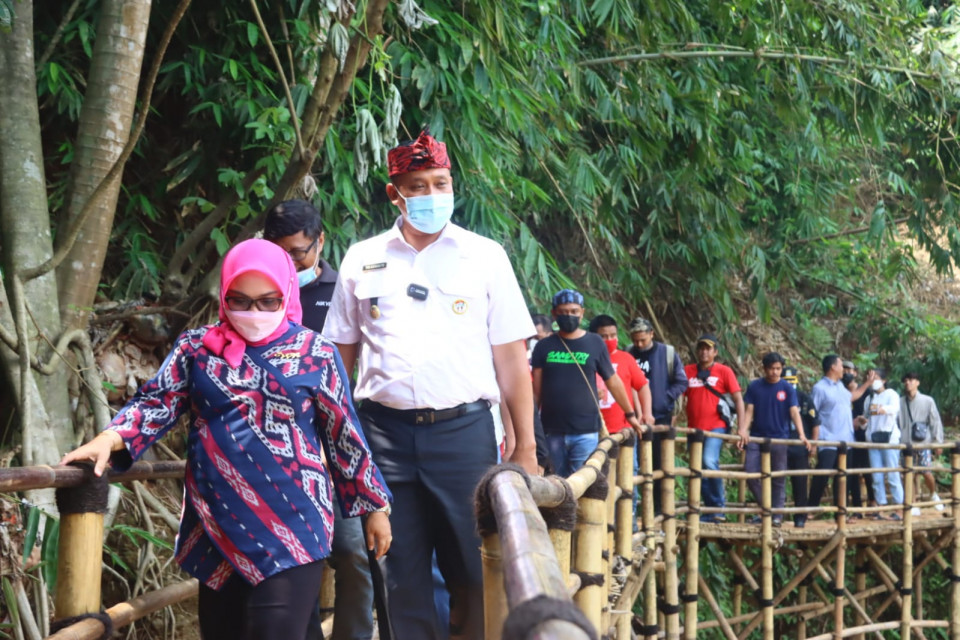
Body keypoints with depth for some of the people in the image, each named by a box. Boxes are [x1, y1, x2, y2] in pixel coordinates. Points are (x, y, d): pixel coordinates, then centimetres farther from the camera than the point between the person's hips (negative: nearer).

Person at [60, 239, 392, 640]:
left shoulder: (315, 354, 2)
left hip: (292, 526, -3)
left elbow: (344, 435, 6)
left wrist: (374, 505, 10)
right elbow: (157, 402, 0)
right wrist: (110, 439, -19)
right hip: (218, 527, 3)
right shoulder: (197, 348, 7)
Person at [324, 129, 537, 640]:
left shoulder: (485, 257, 5)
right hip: (385, 430, 1)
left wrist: (525, 446, 0)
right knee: (402, 581, 5)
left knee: (475, 575, 1)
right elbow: (339, 357, 13)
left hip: (463, 430, -1)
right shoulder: (361, 261, 10)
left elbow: (511, 357, 4)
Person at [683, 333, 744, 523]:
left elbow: (738, 398, 1)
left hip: (716, 426, -4)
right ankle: (711, 511, 19)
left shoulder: (724, 371, 2)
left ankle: (719, 504, -7)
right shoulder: (688, 371, 8)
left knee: (709, 461, -24)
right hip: (694, 427, 4)